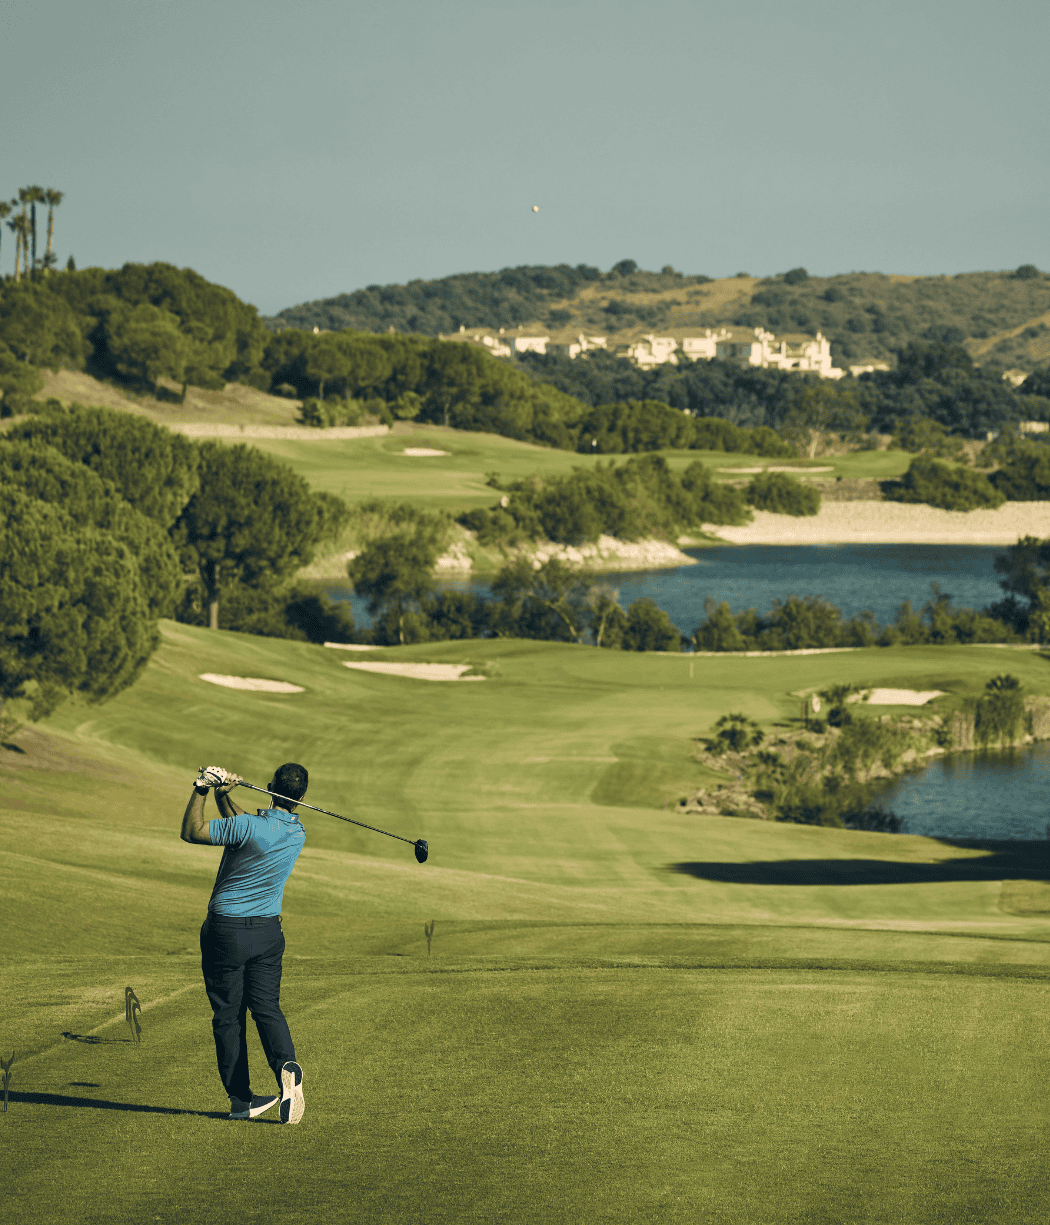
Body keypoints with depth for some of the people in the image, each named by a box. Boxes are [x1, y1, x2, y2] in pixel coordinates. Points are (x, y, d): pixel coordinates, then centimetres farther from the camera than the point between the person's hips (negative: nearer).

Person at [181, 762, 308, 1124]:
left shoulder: (249, 826, -22)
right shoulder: (298, 834, 1)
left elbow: (190, 832, -13)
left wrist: (201, 790, -10)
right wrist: (223, 796, 0)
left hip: (226, 931, -5)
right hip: (268, 931, 5)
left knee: (228, 1016, 5)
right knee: (267, 1008, 6)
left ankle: (241, 1099, 6)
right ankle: (286, 1066, -24)